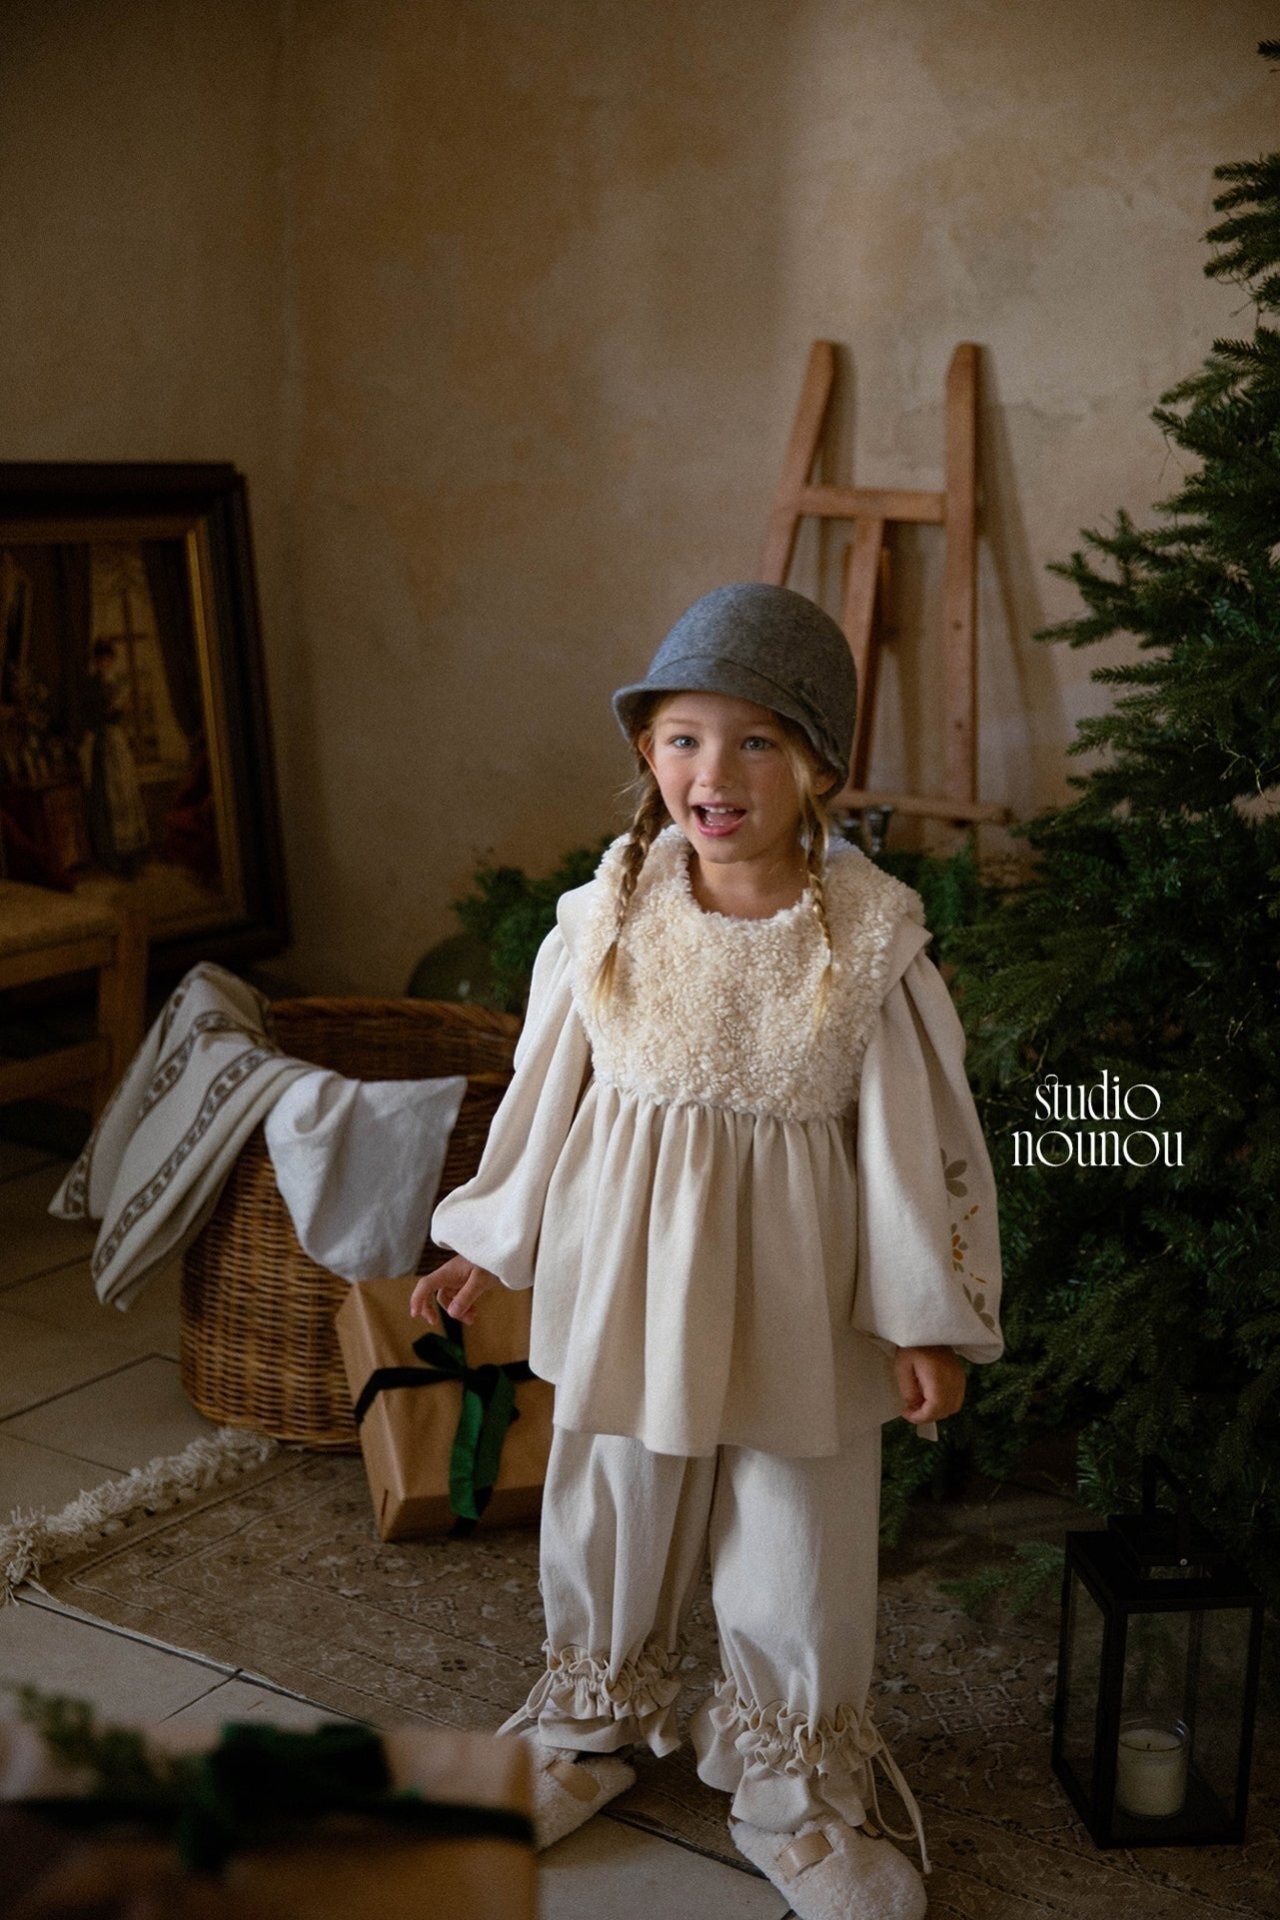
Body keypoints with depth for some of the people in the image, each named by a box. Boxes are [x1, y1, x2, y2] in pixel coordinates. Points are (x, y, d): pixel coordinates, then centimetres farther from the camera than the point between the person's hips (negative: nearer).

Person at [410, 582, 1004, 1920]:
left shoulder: (871, 938, -14)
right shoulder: (606, 919, -9)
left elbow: (913, 1137, -8)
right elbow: (544, 1095, 3)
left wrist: (927, 1320, -6)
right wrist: (488, 1246, 10)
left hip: (792, 1294, -2)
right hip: (625, 1278, 2)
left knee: (797, 1553, 12)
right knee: (608, 1521, 21)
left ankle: (798, 1785, 37)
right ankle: (593, 1720, 48)